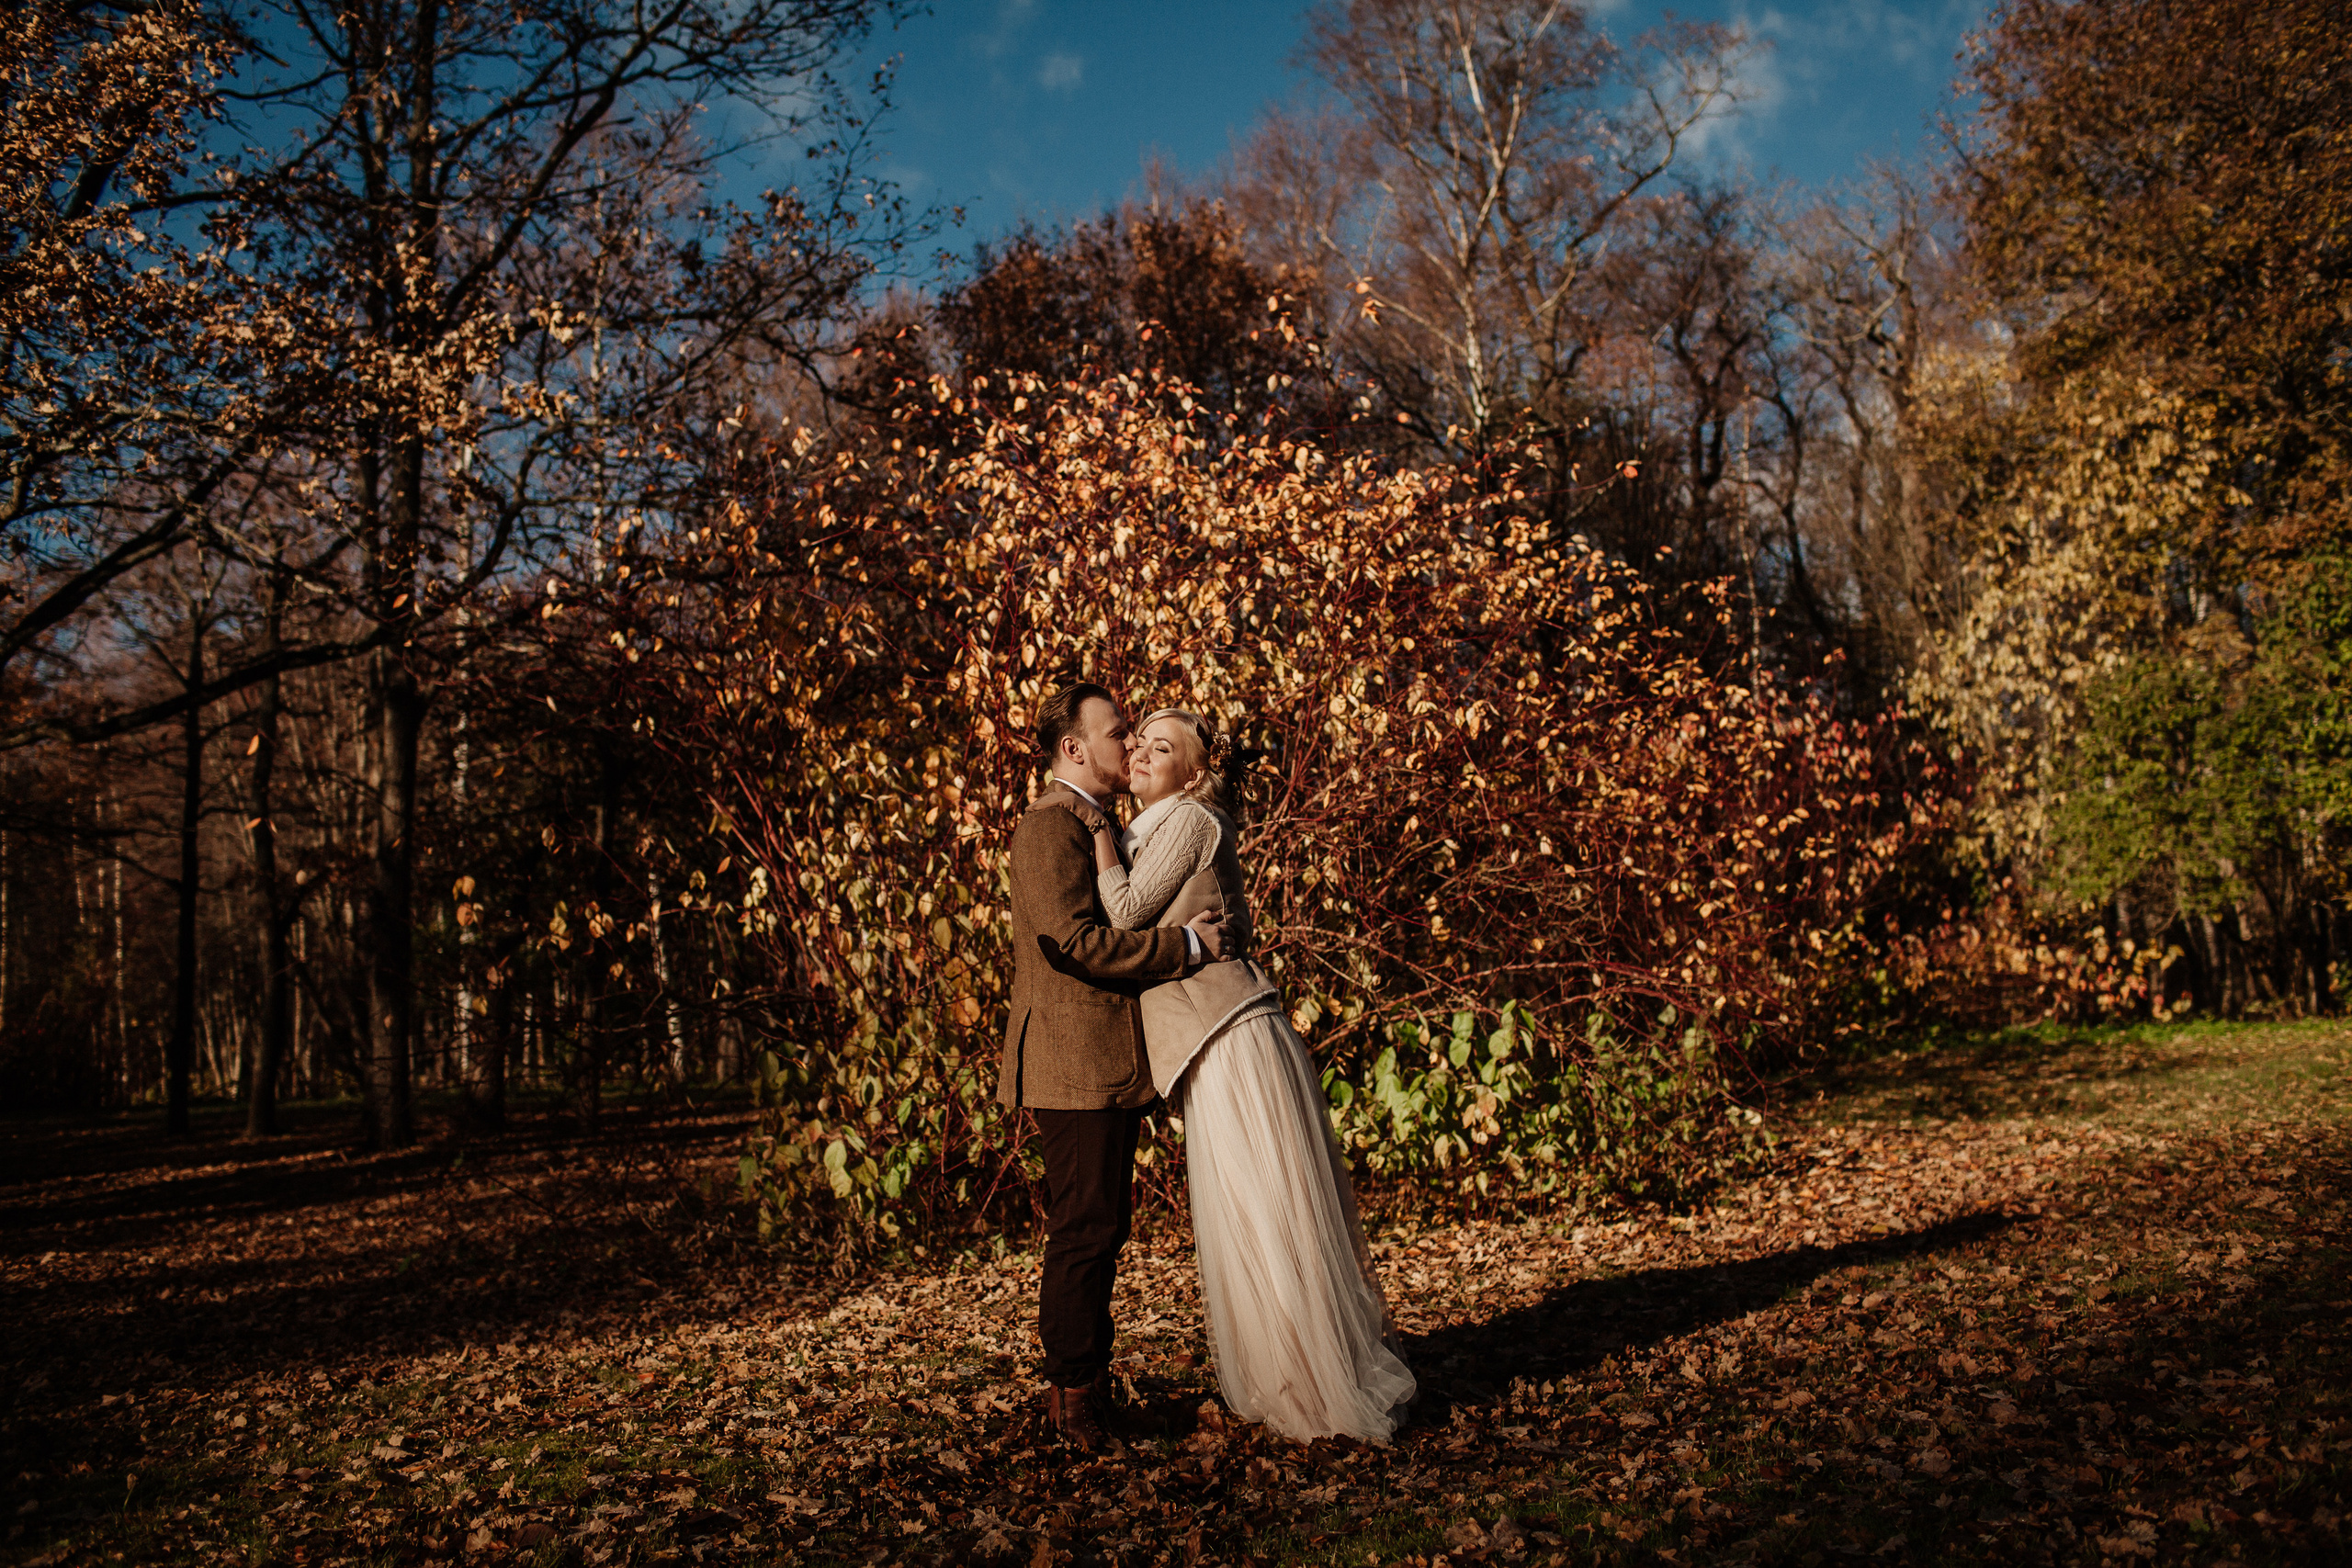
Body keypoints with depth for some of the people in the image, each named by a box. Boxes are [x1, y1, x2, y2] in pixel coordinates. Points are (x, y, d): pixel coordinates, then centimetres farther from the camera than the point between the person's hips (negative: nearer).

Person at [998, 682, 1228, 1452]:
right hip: (1075, 1064, -10)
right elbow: (1078, 941, -24)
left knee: (1100, 1228, 14)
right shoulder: (1047, 826, -13)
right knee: (1084, 1229, -5)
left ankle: (1082, 1387, 24)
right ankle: (1074, 1392, 5)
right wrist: (1186, 945, -19)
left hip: (1111, 1064, 10)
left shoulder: (1098, 827, 21)